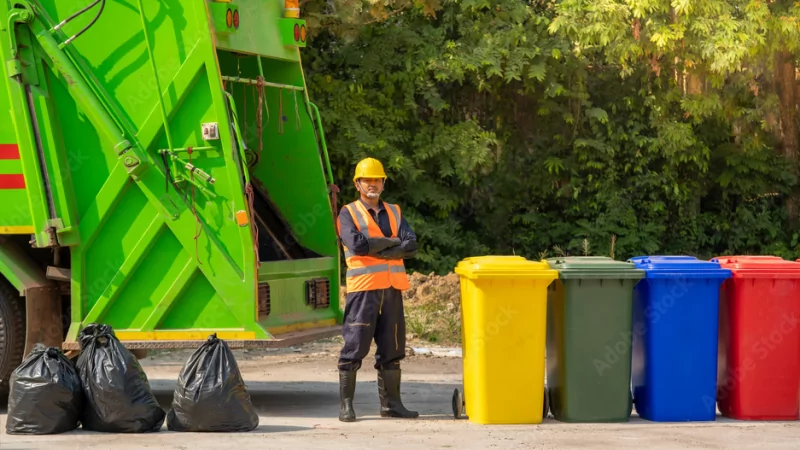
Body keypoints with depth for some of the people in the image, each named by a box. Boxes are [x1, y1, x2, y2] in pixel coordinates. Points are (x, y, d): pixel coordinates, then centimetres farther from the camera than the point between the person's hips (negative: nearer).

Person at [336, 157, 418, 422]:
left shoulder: (394, 212, 17)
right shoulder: (348, 214, 4)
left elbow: (411, 246, 0)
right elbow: (357, 244, -15)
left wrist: (376, 249, -12)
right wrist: (391, 241, -6)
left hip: (392, 290, 5)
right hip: (363, 289, -5)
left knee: (392, 348, 8)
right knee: (355, 346, -6)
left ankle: (390, 403, 14)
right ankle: (346, 405, -3)